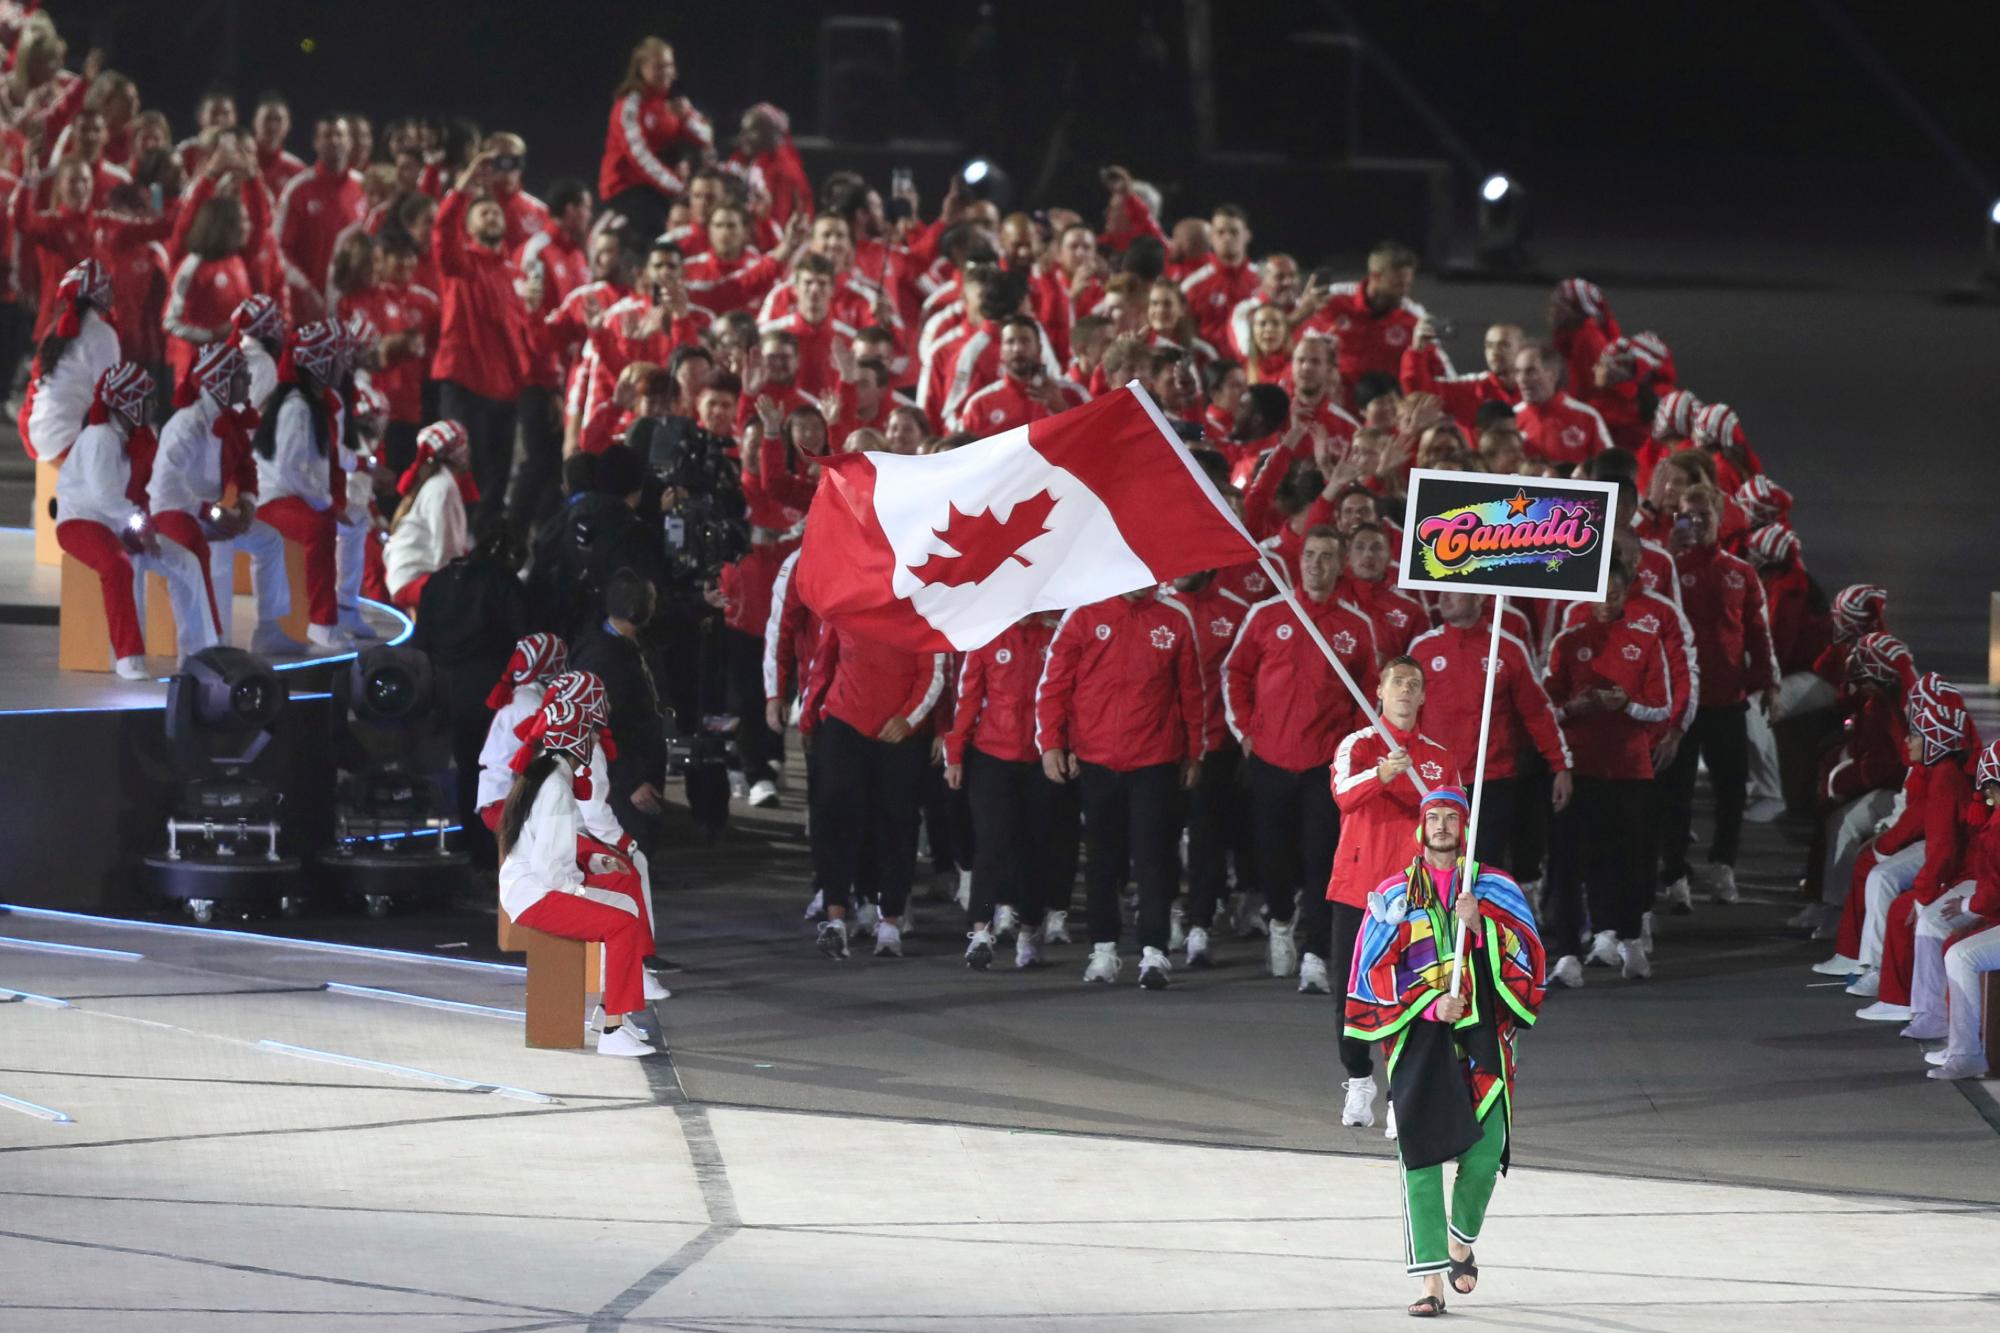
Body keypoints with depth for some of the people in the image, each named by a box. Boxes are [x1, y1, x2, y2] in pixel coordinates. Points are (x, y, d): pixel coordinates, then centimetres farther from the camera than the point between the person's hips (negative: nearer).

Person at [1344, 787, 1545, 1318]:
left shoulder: (1495, 890, 10)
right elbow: (1375, 971, 2)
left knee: (1485, 1150, -7)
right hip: (1417, 1035, -1)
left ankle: (1461, 1241, 24)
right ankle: (1432, 1279, -9)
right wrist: (1430, 1004, -11)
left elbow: (1526, 958, 1)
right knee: (1422, 1154, -9)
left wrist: (1480, 925, -14)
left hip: (1481, 1034, 1)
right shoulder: (1394, 895, 7)